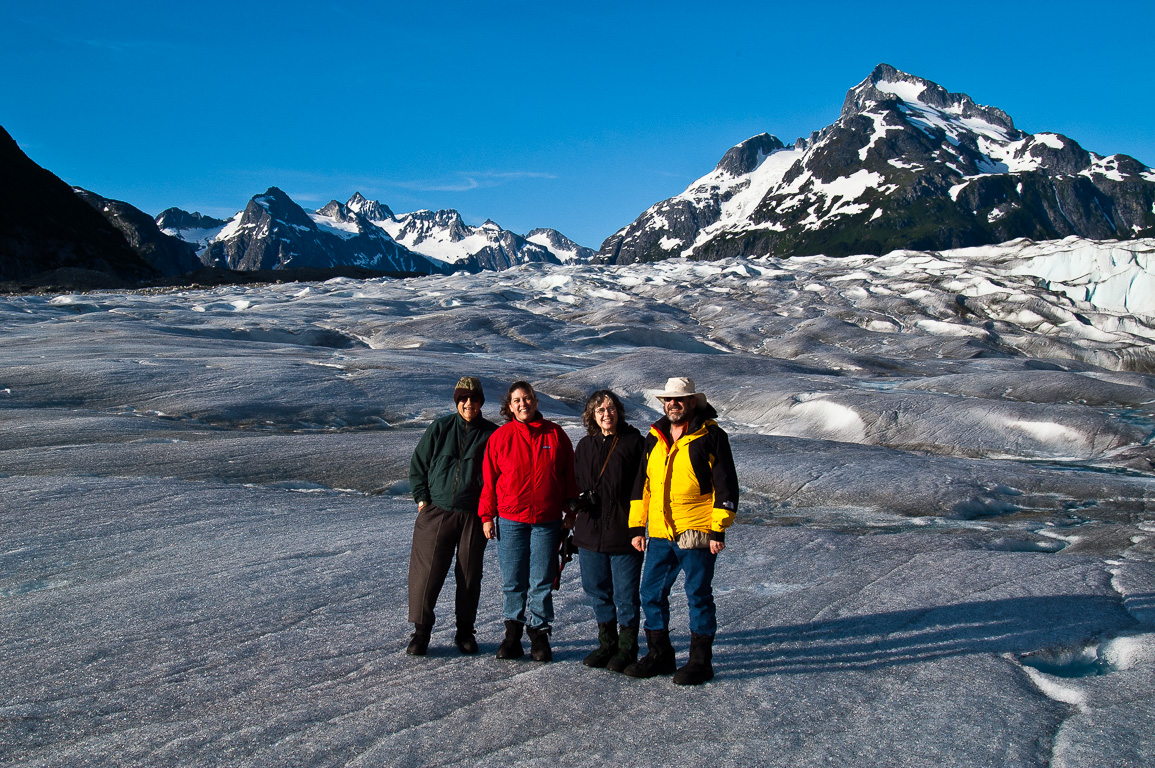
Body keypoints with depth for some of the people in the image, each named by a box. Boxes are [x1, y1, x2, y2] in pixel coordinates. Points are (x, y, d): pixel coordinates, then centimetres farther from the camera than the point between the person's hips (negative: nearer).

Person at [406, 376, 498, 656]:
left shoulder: (492, 434, 2)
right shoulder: (439, 428, 4)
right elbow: (418, 463, 11)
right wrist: (421, 498, 2)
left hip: (473, 516, 0)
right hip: (436, 512, 0)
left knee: (470, 575, 7)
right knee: (427, 571, -2)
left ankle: (465, 631, 22)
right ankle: (421, 630, 12)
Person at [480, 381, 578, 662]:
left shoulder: (554, 434, 3)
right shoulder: (501, 436, 2)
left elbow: (569, 473, 9)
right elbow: (489, 478, 4)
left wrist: (570, 510, 8)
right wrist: (487, 515, 0)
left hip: (548, 520, 0)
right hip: (510, 520, 0)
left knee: (542, 581, 4)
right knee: (513, 581, 4)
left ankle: (539, 634, 15)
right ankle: (513, 634, 15)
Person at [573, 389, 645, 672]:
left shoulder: (633, 442, -4)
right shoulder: (584, 446, 10)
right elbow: (576, 484, 20)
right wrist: (577, 501, 0)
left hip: (624, 533, -5)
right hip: (590, 532, 5)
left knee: (625, 596, 3)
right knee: (598, 592, 14)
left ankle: (628, 649, 17)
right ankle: (607, 644, 29)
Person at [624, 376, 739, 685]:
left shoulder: (711, 437, -5)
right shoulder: (654, 438, 11)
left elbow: (726, 486, -6)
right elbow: (642, 483, 16)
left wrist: (718, 530, -11)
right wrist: (636, 526, 11)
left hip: (697, 533, -6)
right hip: (660, 533, 6)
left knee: (698, 596, 3)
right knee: (652, 594, 9)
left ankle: (700, 661, 15)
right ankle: (659, 655, 24)